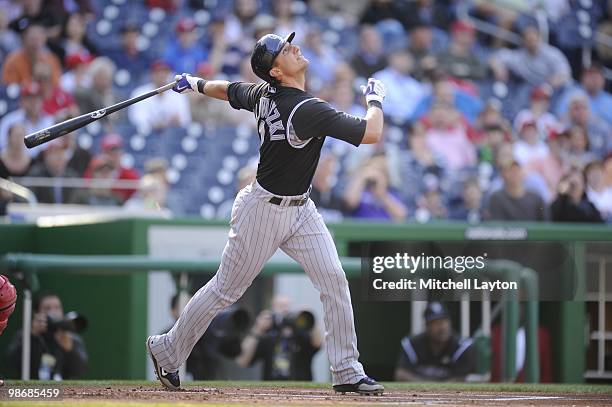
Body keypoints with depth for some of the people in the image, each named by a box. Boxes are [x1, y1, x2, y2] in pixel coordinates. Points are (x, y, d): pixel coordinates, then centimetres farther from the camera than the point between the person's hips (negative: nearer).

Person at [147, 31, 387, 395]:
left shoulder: (263, 95, -3)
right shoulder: (307, 110, -29)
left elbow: (229, 90, 18)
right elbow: (371, 134, -29)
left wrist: (196, 84, 39)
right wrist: (375, 99, -9)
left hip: (301, 209, 9)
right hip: (265, 211, -9)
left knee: (334, 281, -2)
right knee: (226, 290, 6)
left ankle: (347, 372, 2)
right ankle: (167, 351, 23)